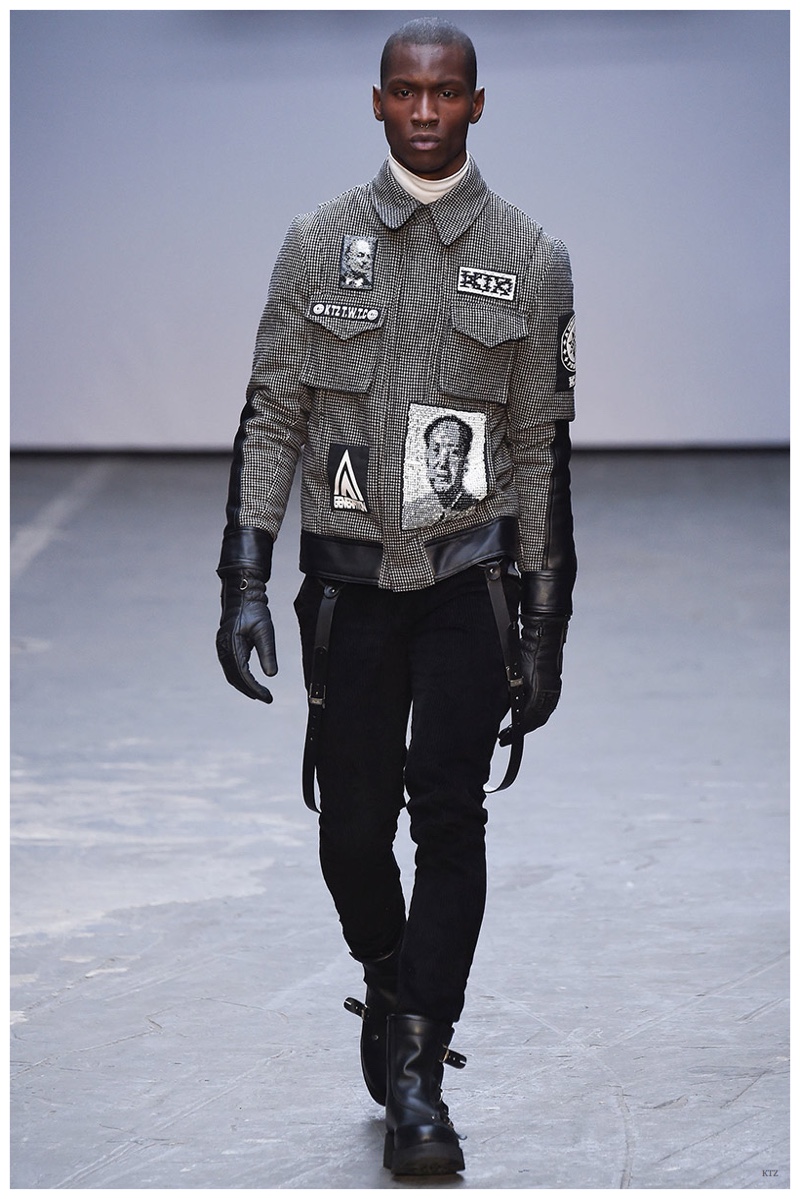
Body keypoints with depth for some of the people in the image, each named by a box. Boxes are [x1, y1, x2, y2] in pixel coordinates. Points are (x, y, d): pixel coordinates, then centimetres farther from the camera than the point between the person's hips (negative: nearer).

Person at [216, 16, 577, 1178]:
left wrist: (545, 627, 4)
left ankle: (417, 1074, -4)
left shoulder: (530, 257, 1)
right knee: (353, 829, 3)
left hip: (470, 579, -1)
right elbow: (271, 418, 3)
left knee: (449, 819, -9)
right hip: (349, 579, 1)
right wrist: (245, 583, -5)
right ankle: (386, 984, 32)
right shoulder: (318, 243, 3)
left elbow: (544, 450, 5)